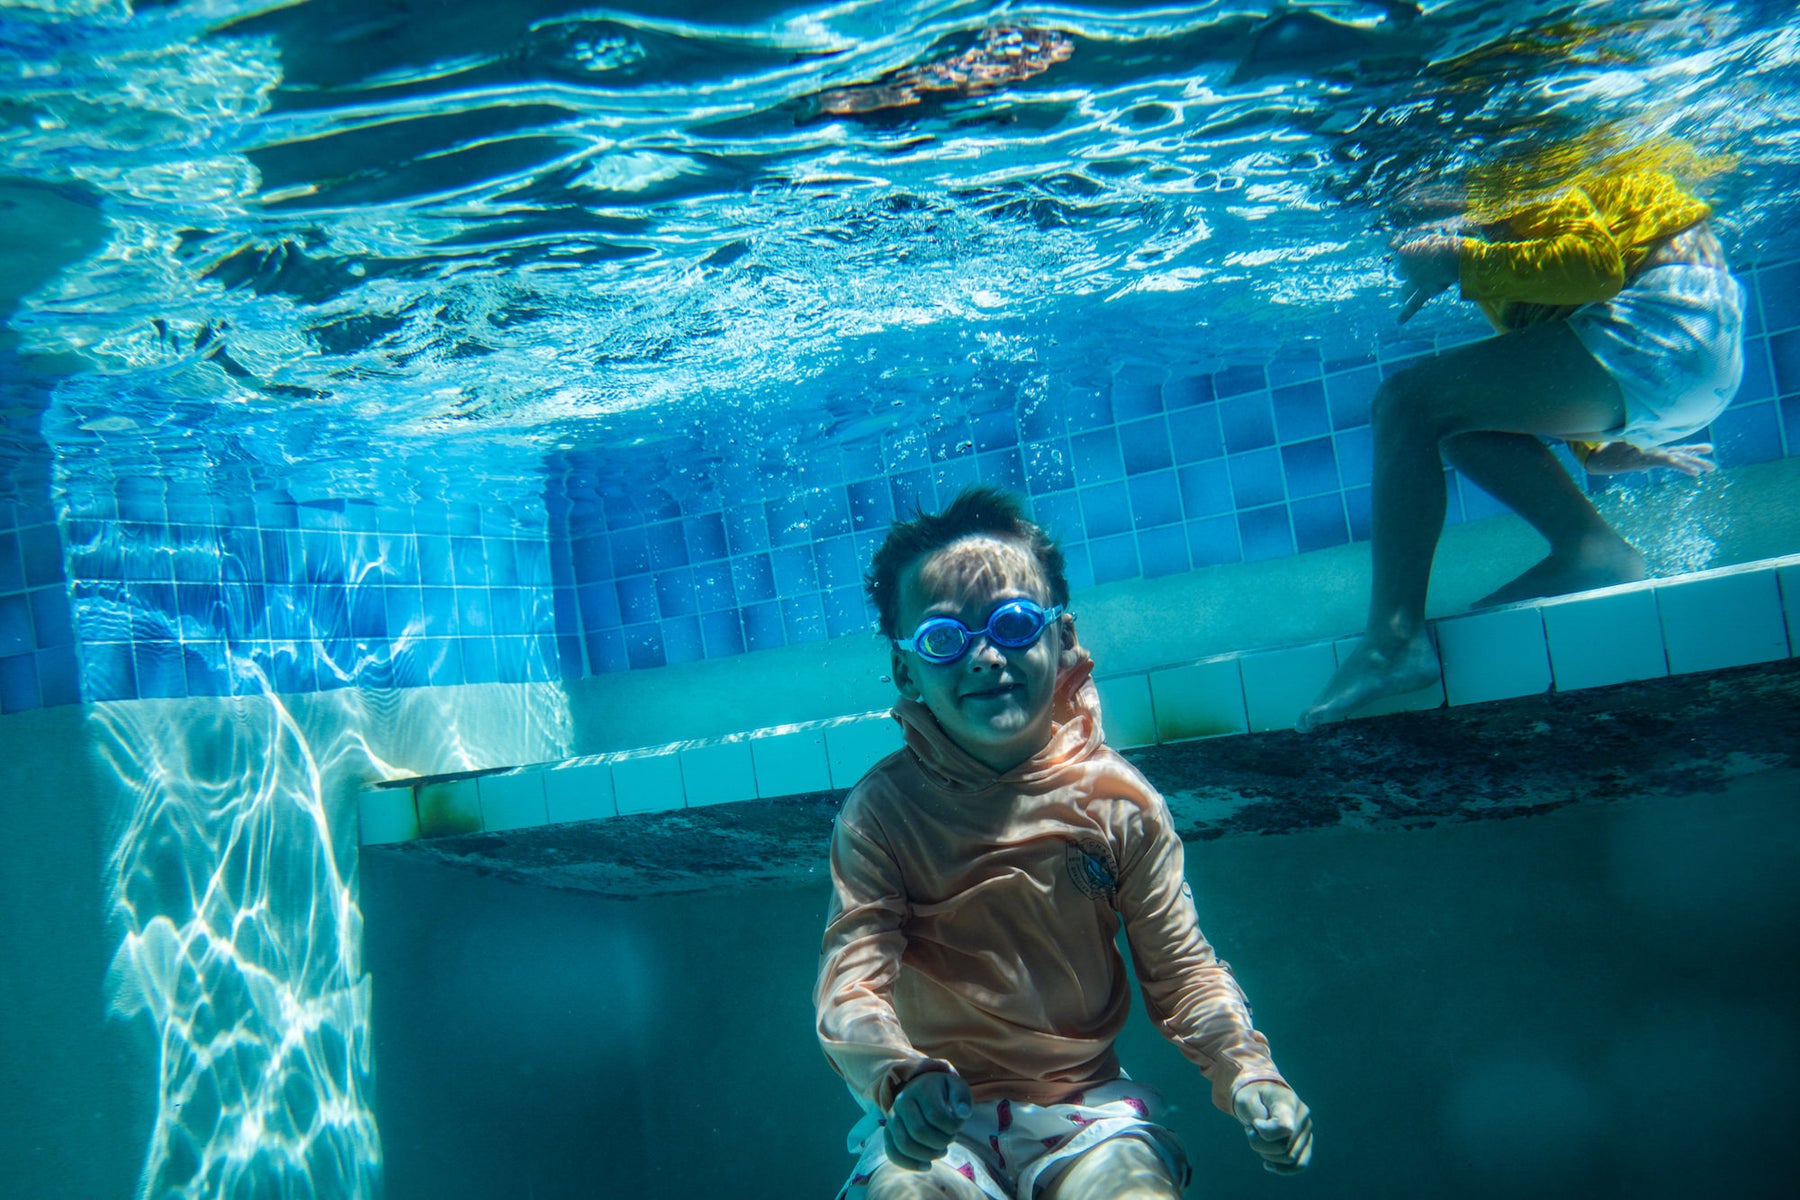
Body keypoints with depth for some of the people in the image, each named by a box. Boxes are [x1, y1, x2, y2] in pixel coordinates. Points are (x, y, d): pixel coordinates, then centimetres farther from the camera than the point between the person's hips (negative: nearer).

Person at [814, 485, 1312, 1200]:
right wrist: (901, 1079, -36)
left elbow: (1181, 970, 2)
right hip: (935, 1120, -1)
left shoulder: (1116, 801, -3)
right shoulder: (881, 811, -8)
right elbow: (850, 983, -15)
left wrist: (1247, 1070, -16)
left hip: (1084, 1100, 1)